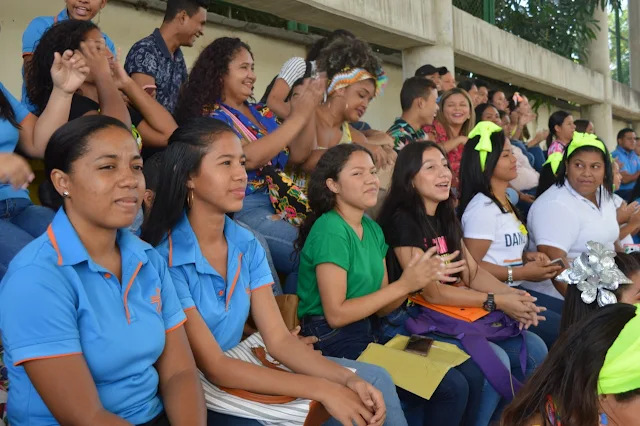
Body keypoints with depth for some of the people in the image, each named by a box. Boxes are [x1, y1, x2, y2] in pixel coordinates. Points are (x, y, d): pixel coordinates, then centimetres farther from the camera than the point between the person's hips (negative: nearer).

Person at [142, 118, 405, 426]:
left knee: (375, 380, -2)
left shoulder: (247, 245, 0)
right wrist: (322, 390, -27)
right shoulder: (165, 256, -22)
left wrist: (349, 380, -21)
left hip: (238, 372, 7)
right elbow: (213, 367, -23)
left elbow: (279, 339, -5)